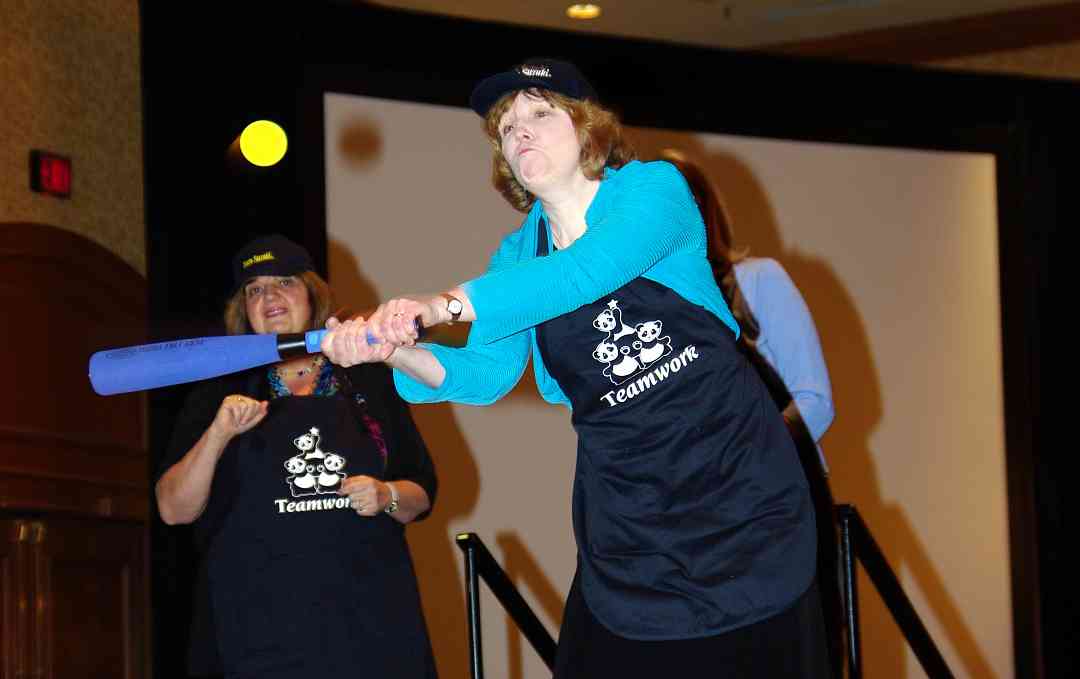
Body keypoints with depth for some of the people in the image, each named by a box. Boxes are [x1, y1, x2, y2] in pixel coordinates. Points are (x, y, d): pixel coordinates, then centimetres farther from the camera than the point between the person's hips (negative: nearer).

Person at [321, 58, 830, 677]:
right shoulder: (519, 255, 5)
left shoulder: (654, 188, -9)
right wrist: (399, 352, -29)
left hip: (738, 486, -3)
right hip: (628, 509, 4)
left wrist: (446, 304, -40)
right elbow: (486, 373, -7)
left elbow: (586, 272, -29)